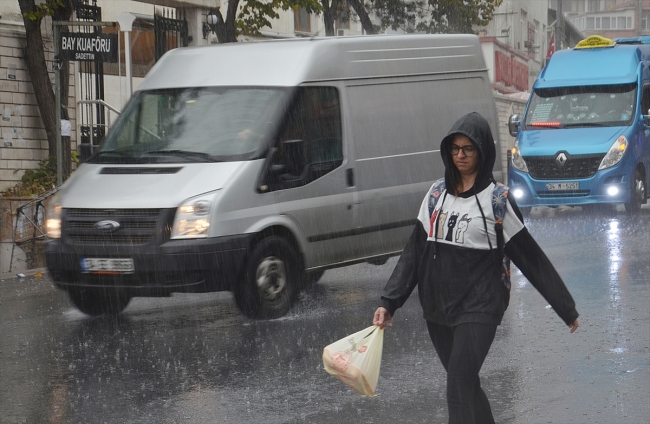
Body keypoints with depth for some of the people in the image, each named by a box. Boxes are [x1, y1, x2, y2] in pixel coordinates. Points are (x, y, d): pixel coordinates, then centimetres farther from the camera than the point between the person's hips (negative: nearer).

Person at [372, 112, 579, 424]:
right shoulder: (436, 195, 8)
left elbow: (531, 258, -3)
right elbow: (415, 252, 9)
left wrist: (566, 308, -1)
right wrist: (389, 301, 1)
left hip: (477, 309, -5)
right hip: (436, 310, 5)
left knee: (459, 391, -13)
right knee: (465, 385, 12)